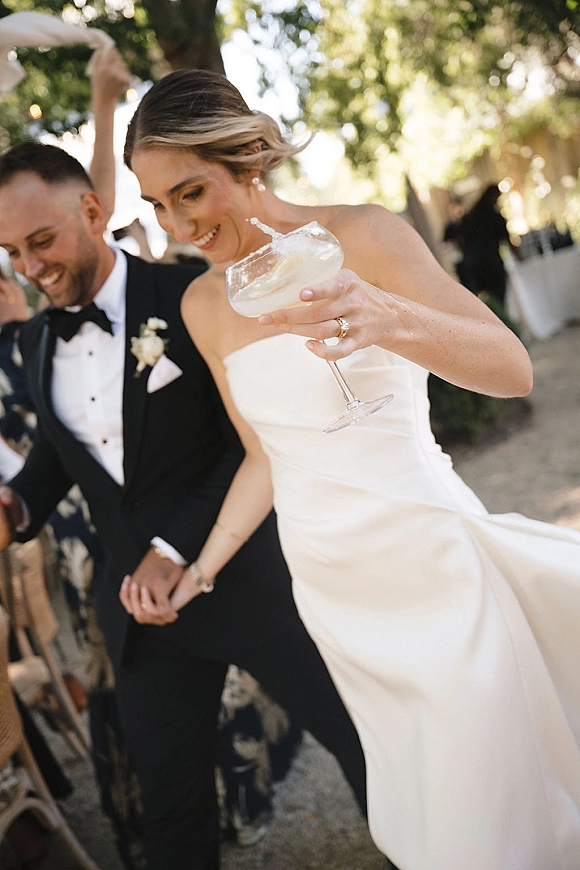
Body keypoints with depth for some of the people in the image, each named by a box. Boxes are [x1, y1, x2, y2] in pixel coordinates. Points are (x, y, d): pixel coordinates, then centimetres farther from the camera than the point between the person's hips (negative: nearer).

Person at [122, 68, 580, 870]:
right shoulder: (204, 304, 4)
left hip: (429, 560, -4)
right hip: (329, 588, 5)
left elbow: (514, 369, -17)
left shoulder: (360, 236, -12)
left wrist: (393, 320, -35)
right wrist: (201, 568, 2)